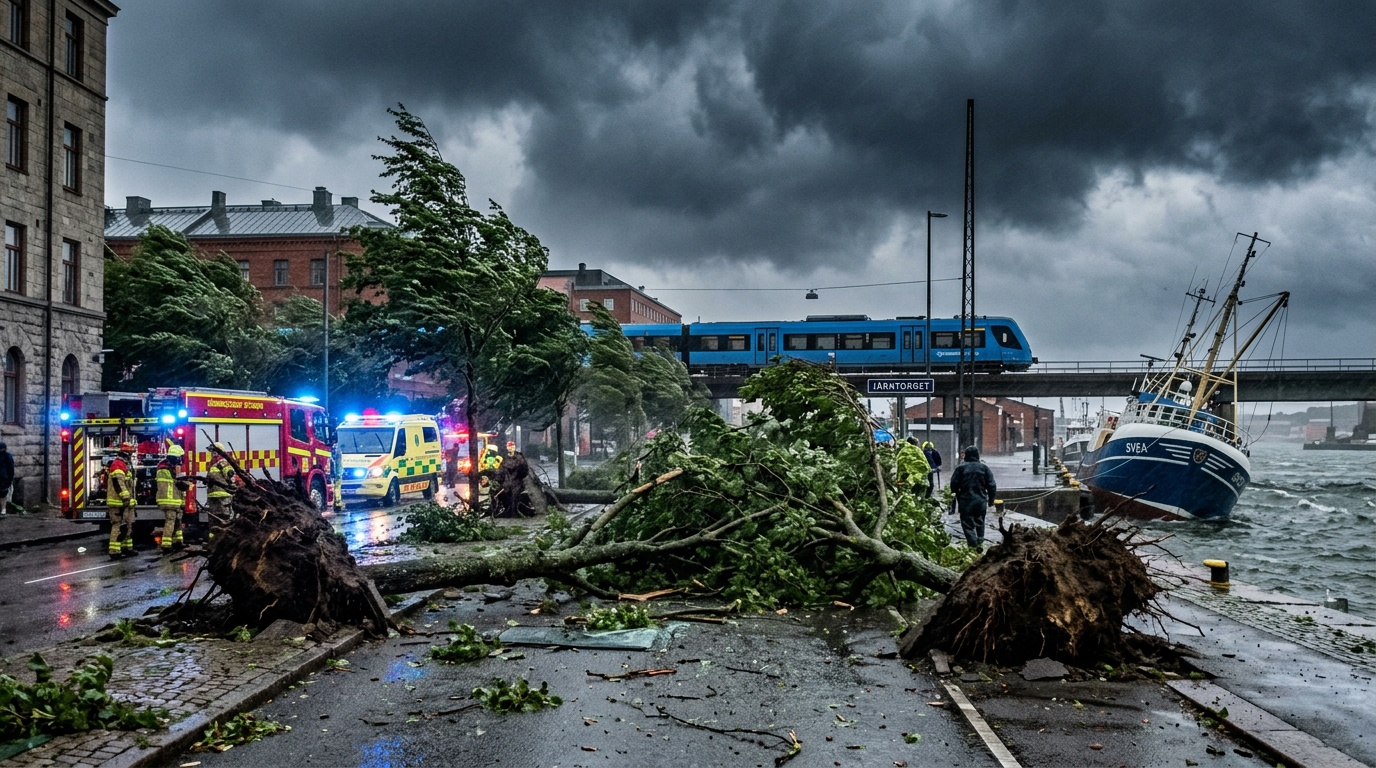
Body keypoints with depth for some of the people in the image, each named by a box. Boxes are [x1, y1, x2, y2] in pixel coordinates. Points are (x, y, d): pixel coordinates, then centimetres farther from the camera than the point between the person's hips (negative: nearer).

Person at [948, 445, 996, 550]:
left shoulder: (961, 468, -5)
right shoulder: (984, 467, 2)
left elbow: (954, 485, -4)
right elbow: (991, 485, 3)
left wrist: (957, 497, 12)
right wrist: (991, 500, 13)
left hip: (966, 501, -3)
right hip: (981, 500, 3)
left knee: (968, 525, 2)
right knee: (980, 522, 20)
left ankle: (973, 545, -6)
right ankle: (980, 543, 18)